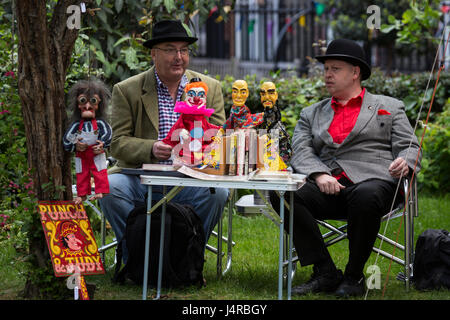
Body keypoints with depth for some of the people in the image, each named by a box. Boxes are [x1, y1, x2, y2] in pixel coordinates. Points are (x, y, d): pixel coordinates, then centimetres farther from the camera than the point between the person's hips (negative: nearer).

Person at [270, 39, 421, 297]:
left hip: (371, 181, -3)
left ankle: (354, 276, -19)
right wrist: (319, 175, -13)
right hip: (327, 187, 3)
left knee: (366, 197, -40)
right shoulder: (312, 114, 26)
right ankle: (326, 274, -21)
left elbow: (410, 147, 10)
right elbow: (301, 152, 9)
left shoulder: (390, 108, 20)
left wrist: (404, 163, -16)